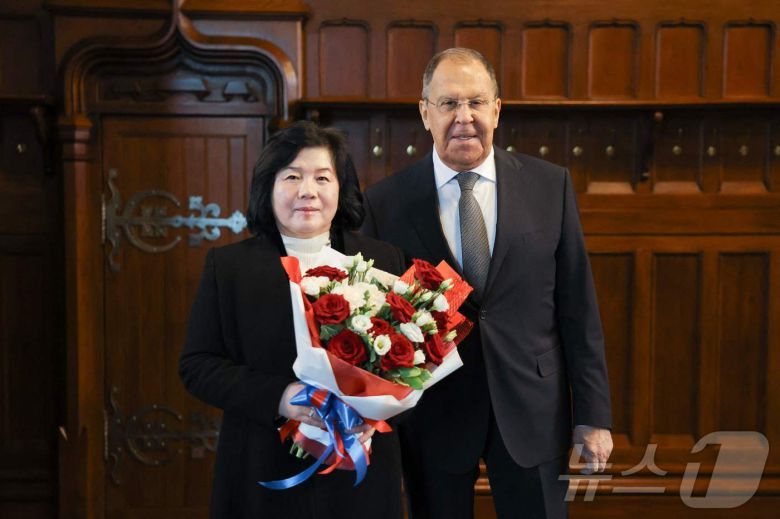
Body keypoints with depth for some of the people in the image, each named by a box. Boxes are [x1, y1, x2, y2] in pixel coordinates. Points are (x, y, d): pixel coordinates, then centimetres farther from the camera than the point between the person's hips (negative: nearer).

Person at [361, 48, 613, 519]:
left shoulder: (551, 185, -1)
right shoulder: (385, 203, -4)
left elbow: (578, 307, 1)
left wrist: (593, 414, 0)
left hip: (532, 412, 1)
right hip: (431, 420, 0)